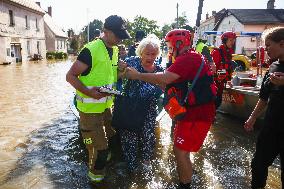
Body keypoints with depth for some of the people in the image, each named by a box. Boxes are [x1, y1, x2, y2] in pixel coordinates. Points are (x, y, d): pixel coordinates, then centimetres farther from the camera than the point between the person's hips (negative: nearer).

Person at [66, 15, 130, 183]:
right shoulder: (91, 50, -21)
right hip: (90, 107, -8)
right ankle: (95, 173, 28)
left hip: (106, 105, 8)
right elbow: (70, 76, -18)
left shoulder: (114, 50, 6)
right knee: (98, 146, 3)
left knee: (111, 137, 20)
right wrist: (88, 92, -29)